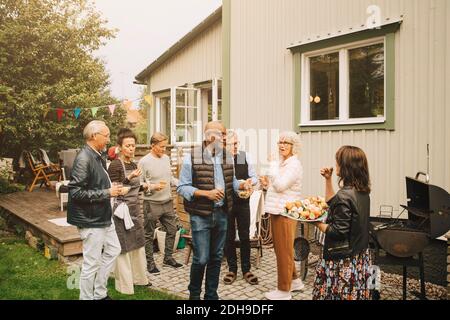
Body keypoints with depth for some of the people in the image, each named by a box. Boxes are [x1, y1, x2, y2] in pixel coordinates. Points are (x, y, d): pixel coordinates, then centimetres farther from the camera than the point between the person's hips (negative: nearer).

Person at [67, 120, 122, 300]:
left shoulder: (99, 157, 8)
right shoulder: (83, 159, -20)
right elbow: (76, 192, -26)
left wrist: (112, 188, 4)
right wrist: (107, 193, -22)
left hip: (103, 217, 10)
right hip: (91, 220, -10)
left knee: (113, 250, 20)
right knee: (92, 263, 2)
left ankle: (99, 293, 34)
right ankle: (87, 297, 22)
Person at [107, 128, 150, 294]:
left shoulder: (133, 164, 10)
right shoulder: (115, 165, -13)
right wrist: (129, 178, -27)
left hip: (135, 209, 8)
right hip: (122, 210, -8)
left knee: (138, 244, 15)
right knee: (123, 248, 2)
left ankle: (139, 278, 31)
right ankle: (125, 285, 16)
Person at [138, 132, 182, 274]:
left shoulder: (166, 158, 8)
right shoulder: (144, 162, -12)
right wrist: (153, 186, -26)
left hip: (168, 202, 7)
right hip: (152, 204, -6)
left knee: (172, 230, 14)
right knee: (149, 235, 7)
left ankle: (168, 258, 31)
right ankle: (150, 262, 22)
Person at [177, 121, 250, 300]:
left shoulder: (228, 157, 5)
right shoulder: (192, 158, -12)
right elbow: (182, 188, -10)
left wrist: (241, 185, -5)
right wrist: (206, 193, -20)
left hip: (221, 214, 5)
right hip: (200, 216, -5)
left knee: (216, 257, 14)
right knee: (201, 258, 0)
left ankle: (211, 295, 31)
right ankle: (194, 293, 26)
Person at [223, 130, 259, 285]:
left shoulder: (246, 156, -1)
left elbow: (254, 177, 5)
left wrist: (250, 181, -17)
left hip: (243, 202, 1)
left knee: (245, 236, 9)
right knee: (229, 237, 10)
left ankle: (246, 270, 23)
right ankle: (232, 269, 26)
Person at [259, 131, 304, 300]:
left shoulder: (294, 165, -15)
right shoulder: (282, 163, 15)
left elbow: (281, 186, -26)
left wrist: (273, 166, -18)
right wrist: (267, 184, 3)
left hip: (285, 212, -10)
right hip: (277, 211, 10)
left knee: (284, 250, 1)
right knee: (280, 249, 19)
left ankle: (284, 290, 15)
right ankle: (294, 280, 35)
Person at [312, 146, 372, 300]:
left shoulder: (345, 196, -23)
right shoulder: (362, 192, 4)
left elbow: (338, 232, -22)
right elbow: (332, 203, 16)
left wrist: (317, 223, -11)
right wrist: (328, 179, 12)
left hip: (343, 261, -9)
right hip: (360, 257, 9)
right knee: (356, 294, 17)